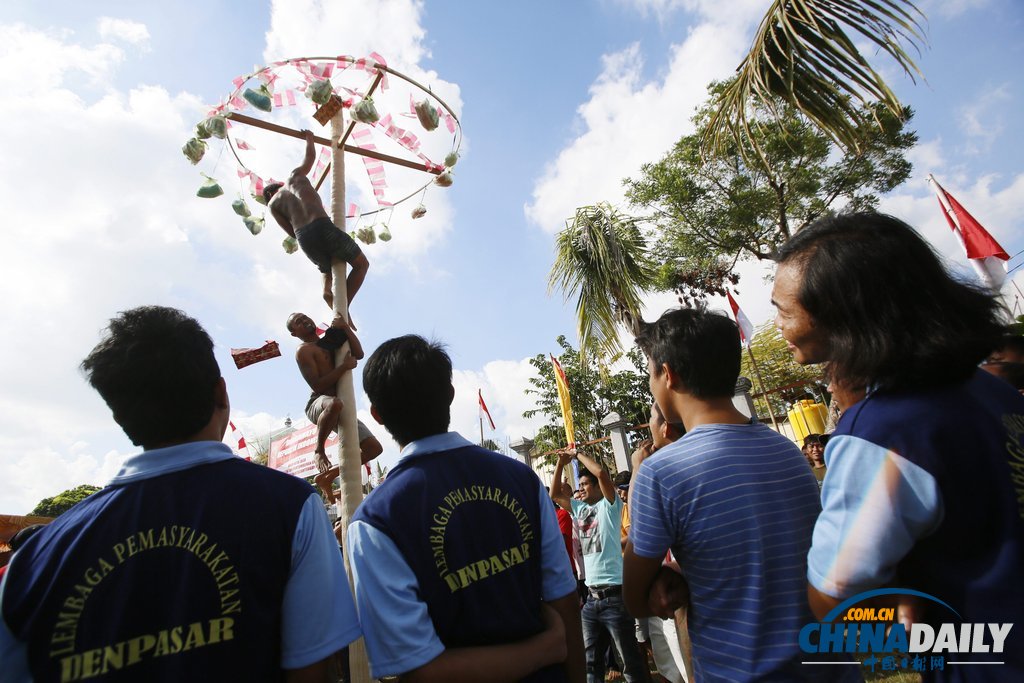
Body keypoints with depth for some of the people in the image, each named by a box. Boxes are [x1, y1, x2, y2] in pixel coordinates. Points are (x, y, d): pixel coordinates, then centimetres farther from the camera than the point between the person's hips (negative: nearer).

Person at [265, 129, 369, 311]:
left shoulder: (272, 204, 22)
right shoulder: (295, 176, 22)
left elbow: (292, 231, 16)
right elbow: (311, 156, 34)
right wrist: (309, 138, 51)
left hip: (303, 238, 3)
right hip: (323, 227, -3)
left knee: (327, 269, 30)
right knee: (361, 264, 9)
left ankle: (328, 289, -2)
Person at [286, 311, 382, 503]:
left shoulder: (330, 340, 20)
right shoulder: (303, 350, -2)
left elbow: (359, 354, 5)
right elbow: (317, 385, -14)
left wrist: (346, 327, -3)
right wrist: (345, 366, -17)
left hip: (339, 409, 7)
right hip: (318, 404, -7)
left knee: (374, 448, 3)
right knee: (335, 403, -46)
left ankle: (327, 476, 13)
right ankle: (319, 449, -20)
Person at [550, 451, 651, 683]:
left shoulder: (609, 505, -5)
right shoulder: (580, 509, 12)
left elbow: (601, 472, -20)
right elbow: (555, 494, 17)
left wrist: (578, 453, -8)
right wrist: (561, 463, 11)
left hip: (614, 594, -7)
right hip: (591, 596, 7)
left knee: (630, 659, 3)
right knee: (591, 661, 17)